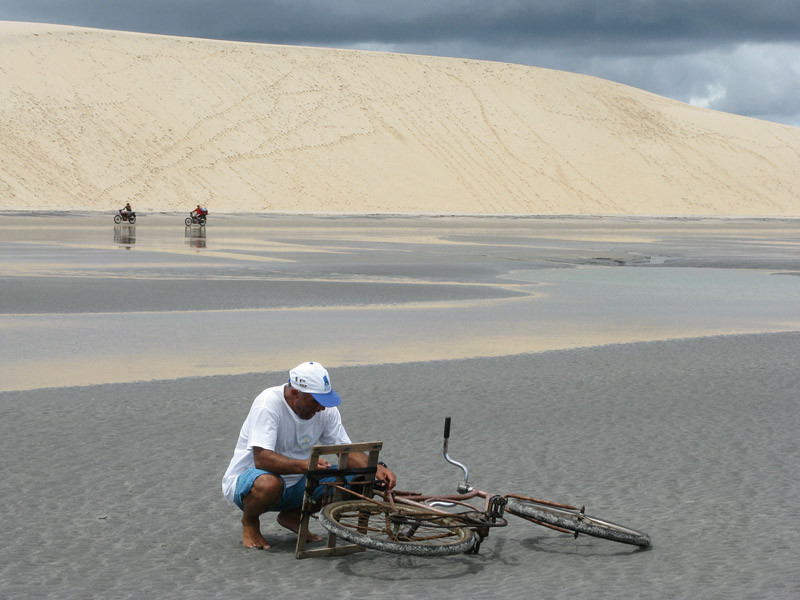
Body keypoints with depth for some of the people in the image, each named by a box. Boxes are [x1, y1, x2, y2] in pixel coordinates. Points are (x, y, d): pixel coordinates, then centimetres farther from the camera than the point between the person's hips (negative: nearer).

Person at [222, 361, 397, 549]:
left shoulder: (325, 409, -7)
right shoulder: (268, 403, -26)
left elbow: (347, 451, -3)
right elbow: (261, 458, -35)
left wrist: (376, 468, -23)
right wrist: (305, 465, -49)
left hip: (293, 485, 6)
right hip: (245, 479, -6)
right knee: (268, 483, -41)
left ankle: (293, 517, 8)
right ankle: (249, 522, -5)